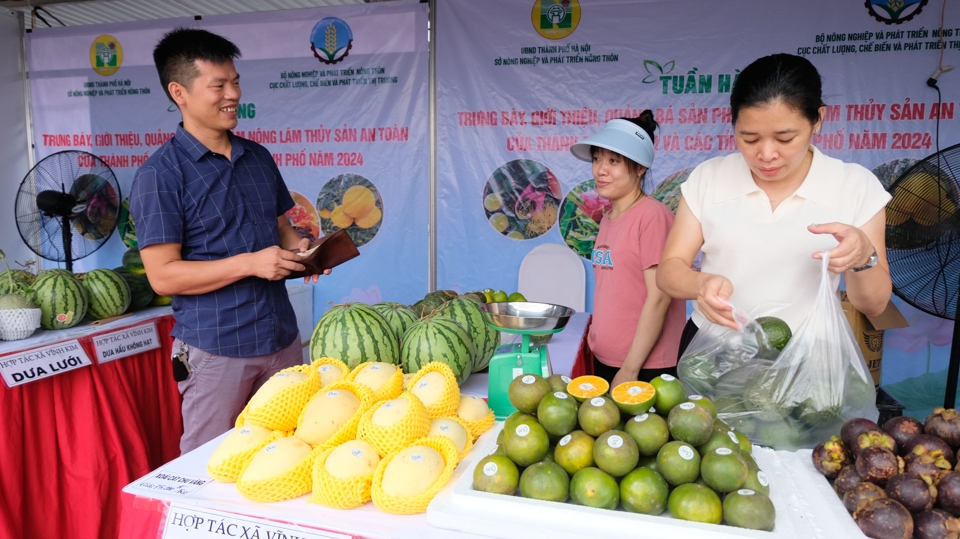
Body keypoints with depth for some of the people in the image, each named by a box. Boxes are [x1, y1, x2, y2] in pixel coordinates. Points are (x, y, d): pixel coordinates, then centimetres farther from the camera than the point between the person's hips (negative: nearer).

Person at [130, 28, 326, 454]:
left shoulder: (258, 158, 10)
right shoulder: (159, 174, -9)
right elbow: (163, 276, -12)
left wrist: (299, 247, -4)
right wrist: (249, 263, -22)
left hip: (282, 337, 5)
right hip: (215, 350, -5)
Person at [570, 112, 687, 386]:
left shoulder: (653, 215, -14)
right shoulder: (607, 219, 8)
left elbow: (659, 298, -17)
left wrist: (630, 369, -16)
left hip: (646, 368, -7)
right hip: (603, 361, 7)